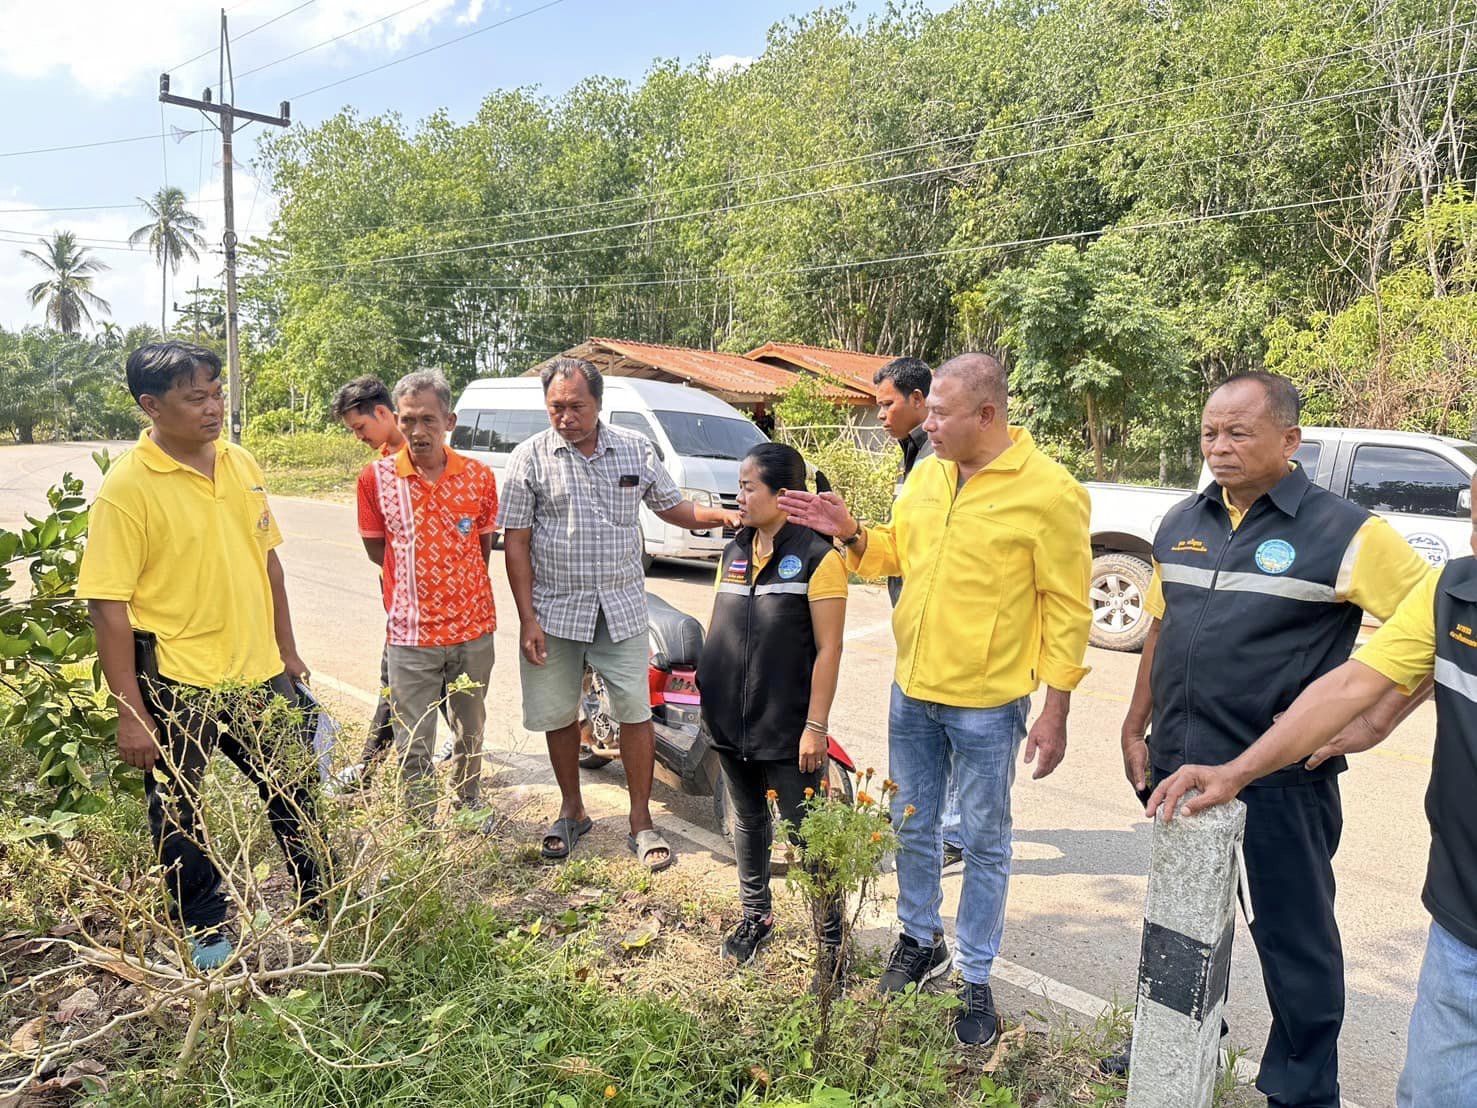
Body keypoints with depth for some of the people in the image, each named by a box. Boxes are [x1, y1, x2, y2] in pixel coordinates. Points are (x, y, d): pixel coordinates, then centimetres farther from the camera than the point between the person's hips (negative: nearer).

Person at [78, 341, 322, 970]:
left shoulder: (241, 465, 2)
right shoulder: (126, 487, -15)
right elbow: (108, 605, -15)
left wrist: (286, 651, 13)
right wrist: (130, 711, -15)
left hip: (258, 673, 5)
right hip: (176, 686, -5)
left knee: (295, 791, 17)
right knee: (179, 815, 14)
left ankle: (321, 905, 38)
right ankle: (208, 930, 35)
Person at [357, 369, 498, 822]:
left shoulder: (479, 477, -3)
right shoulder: (376, 477, -6)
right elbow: (377, 549, 5)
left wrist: (456, 584, 11)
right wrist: (416, 577, 7)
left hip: (474, 629, 2)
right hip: (411, 634, -2)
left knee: (471, 733, 19)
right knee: (414, 746, 5)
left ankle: (469, 807, 40)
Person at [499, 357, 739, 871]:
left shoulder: (636, 449, 3)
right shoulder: (530, 457, -4)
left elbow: (672, 506, 12)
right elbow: (516, 541, -4)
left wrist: (722, 515, -8)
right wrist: (527, 619, -8)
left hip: (621, 607, 1)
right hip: (553, 609, 0)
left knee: (635, 711, 1)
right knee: (558, 714, 10)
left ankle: (641, 821, 15)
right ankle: (572, 810, 30)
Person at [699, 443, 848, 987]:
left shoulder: (817, 554, -12)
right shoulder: (734, 550, 9)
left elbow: (828, 648, -14)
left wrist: (816, 725, -15)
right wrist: (708, 690, 13)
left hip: (788, 728, -6)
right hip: (731, 720, 7)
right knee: (748, 820, 21)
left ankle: (833, 943, 16)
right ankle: (755, 916, 40)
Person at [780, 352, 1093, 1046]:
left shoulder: (1049, 491, -15)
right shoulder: (926, 474, 3)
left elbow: (1067, 608, -12)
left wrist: (1056, 709, -11)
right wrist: (851, 533, -5)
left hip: (987, 704, -6)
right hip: (912, 690, 6)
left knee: (983, 845, 12)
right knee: (912, 828, 20)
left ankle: (976, 981, 30)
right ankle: (920, 942, 42)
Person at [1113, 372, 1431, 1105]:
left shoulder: (1344, 534, -12)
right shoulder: (1182, 524, 5)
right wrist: (1136, 728, 11)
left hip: (1281, 779, -5)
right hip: (1182, 765, 6)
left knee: (1293, 933, 11)